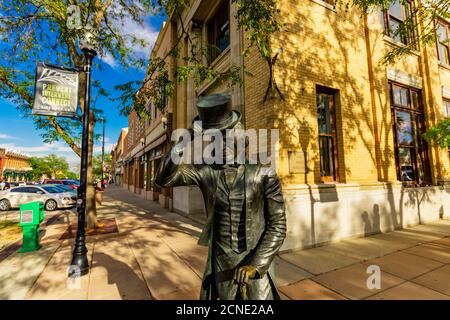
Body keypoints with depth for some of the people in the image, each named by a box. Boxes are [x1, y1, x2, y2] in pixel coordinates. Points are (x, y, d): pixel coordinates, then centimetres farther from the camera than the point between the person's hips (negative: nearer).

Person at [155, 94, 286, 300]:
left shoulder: (263, 173, -13)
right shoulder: (204, 170, -7)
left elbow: (277, 225, -9)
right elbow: (163, 179, -15)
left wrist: (255, 264, -16)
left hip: (258, 264, -1)